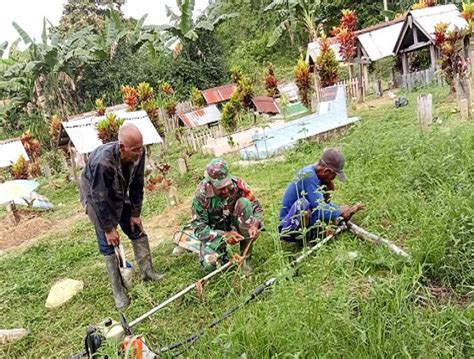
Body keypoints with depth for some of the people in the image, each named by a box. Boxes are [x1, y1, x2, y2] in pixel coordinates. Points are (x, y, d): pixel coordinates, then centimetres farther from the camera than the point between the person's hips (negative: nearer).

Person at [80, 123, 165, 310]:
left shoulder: (138, 154, -25)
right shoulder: (103, 161, -42)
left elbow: (137, 186, -10)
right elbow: (100, 199, -32)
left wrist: (135, 214, -6)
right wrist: (108, 228, -23)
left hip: (120, 196, 6)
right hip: (96, 197, -5)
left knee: (138, 231, 6)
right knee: (108, 244, -4)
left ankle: (147, 272, 22)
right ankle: (118, 291, 6)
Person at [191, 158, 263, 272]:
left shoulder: (237, 184, -19)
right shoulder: (201, 196, -23)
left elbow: (257, 208, -11)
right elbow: (199, 229, -21)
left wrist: (254, 225, -33)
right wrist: (224, 235, -36)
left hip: (234, 226, 2)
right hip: (215, 233, -2)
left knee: (244, 203, -27)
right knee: (210, 264, -31)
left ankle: (245, 258, -16)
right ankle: (222, 254, 10)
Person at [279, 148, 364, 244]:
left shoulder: (315, 173, 3)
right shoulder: (308, 175, -23)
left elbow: (324, 203, 17)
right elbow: (319, 209, -26)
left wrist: (341, 209, 1)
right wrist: (341, 213, -10)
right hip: (290, 228, -9)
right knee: (302, 203, -35)